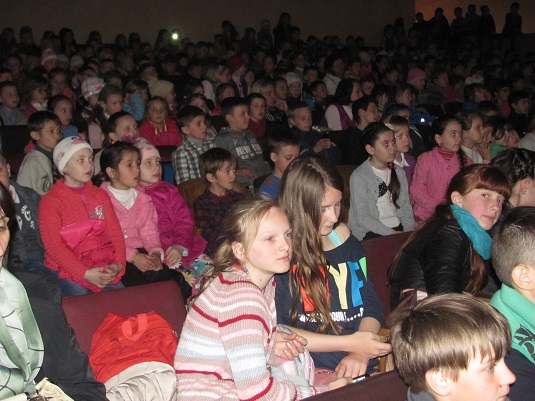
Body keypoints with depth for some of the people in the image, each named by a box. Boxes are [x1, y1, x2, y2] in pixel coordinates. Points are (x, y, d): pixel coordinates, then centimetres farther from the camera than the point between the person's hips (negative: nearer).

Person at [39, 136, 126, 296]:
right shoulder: (50, 201, -2)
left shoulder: (100, 195, 15)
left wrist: (118, 264, -11)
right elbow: (53, 246, -10)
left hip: (104, 266, 4)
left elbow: (115, 232, 8)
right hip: (68, 268, -4)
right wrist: (85, 273, -20)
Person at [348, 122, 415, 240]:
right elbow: (362, 217, -12)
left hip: (398, 227, 6)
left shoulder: (399, 173, 15)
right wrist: (391, 233, -17)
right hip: (371, 232, -6)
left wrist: (409, 231, -6)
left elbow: (405, 207, 11)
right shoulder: (359, 177, -8)